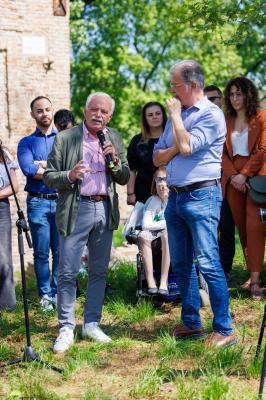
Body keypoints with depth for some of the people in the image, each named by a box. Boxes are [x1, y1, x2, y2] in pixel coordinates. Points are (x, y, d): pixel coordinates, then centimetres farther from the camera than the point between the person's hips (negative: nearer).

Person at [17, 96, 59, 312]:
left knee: (61, 251, 1)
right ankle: (45, 295, 12)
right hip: (38, 203, 0)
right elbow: (28, 169, -8)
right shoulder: (26, 142, 10)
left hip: (62, 201, 1)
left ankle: (57, 294, 10)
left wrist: (43, 165, -8)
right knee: (41, 252, 2)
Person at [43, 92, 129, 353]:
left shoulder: (114, 140, 10)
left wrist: (114, 161, -8)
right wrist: (70, 176, -19)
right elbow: (48, 176, -1)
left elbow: (124, 179, 11)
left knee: (99, 271, 10)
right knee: (68, 273, -3)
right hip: (75, 210, -4)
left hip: (105, 209, 4)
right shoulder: (65, 139, -1)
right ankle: (66, 329, 7)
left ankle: (91, 324, 21)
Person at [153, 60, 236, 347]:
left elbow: (187, 146, -20)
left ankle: (224, 330, -5)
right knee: (181, 265, 11)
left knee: (208, 264, -10)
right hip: (175, 196, 8)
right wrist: (175, 148, -5)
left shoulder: (211, 114, -7)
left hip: (201, 195, -8)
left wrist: (175, 114, -7)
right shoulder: (178, 115, 17)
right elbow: (158, 158, 16)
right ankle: (191, 323, 20)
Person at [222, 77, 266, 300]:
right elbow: (223, 152, 9)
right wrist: (233, 176, -6)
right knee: (242, 227, 5)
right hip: (233, 178, 5)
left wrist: (245, 174, -13)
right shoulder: (227, 121, 14)